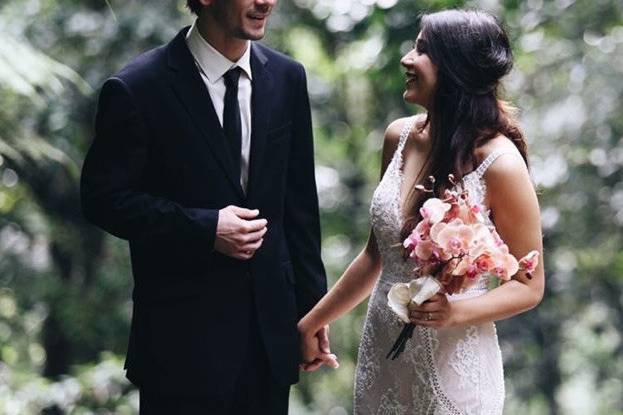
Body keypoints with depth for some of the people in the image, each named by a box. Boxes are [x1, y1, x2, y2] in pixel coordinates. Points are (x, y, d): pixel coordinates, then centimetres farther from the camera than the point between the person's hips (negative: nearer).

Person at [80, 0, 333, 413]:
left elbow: (299, 201, 9)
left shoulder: (287, 77, 4)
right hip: (184, 332, -4)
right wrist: (204, 228, -18)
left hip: (271, 322, 4)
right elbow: (105, 198, -8)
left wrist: (311, 301, 10)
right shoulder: (137, 88, -11)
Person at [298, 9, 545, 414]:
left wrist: (454, 312, -24)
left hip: (452, 366, -5)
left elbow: (529, 287, -8)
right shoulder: (400, 137, 0)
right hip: (380, 354, 5)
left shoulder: (499, 163, -16)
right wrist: (311, 322, 14)